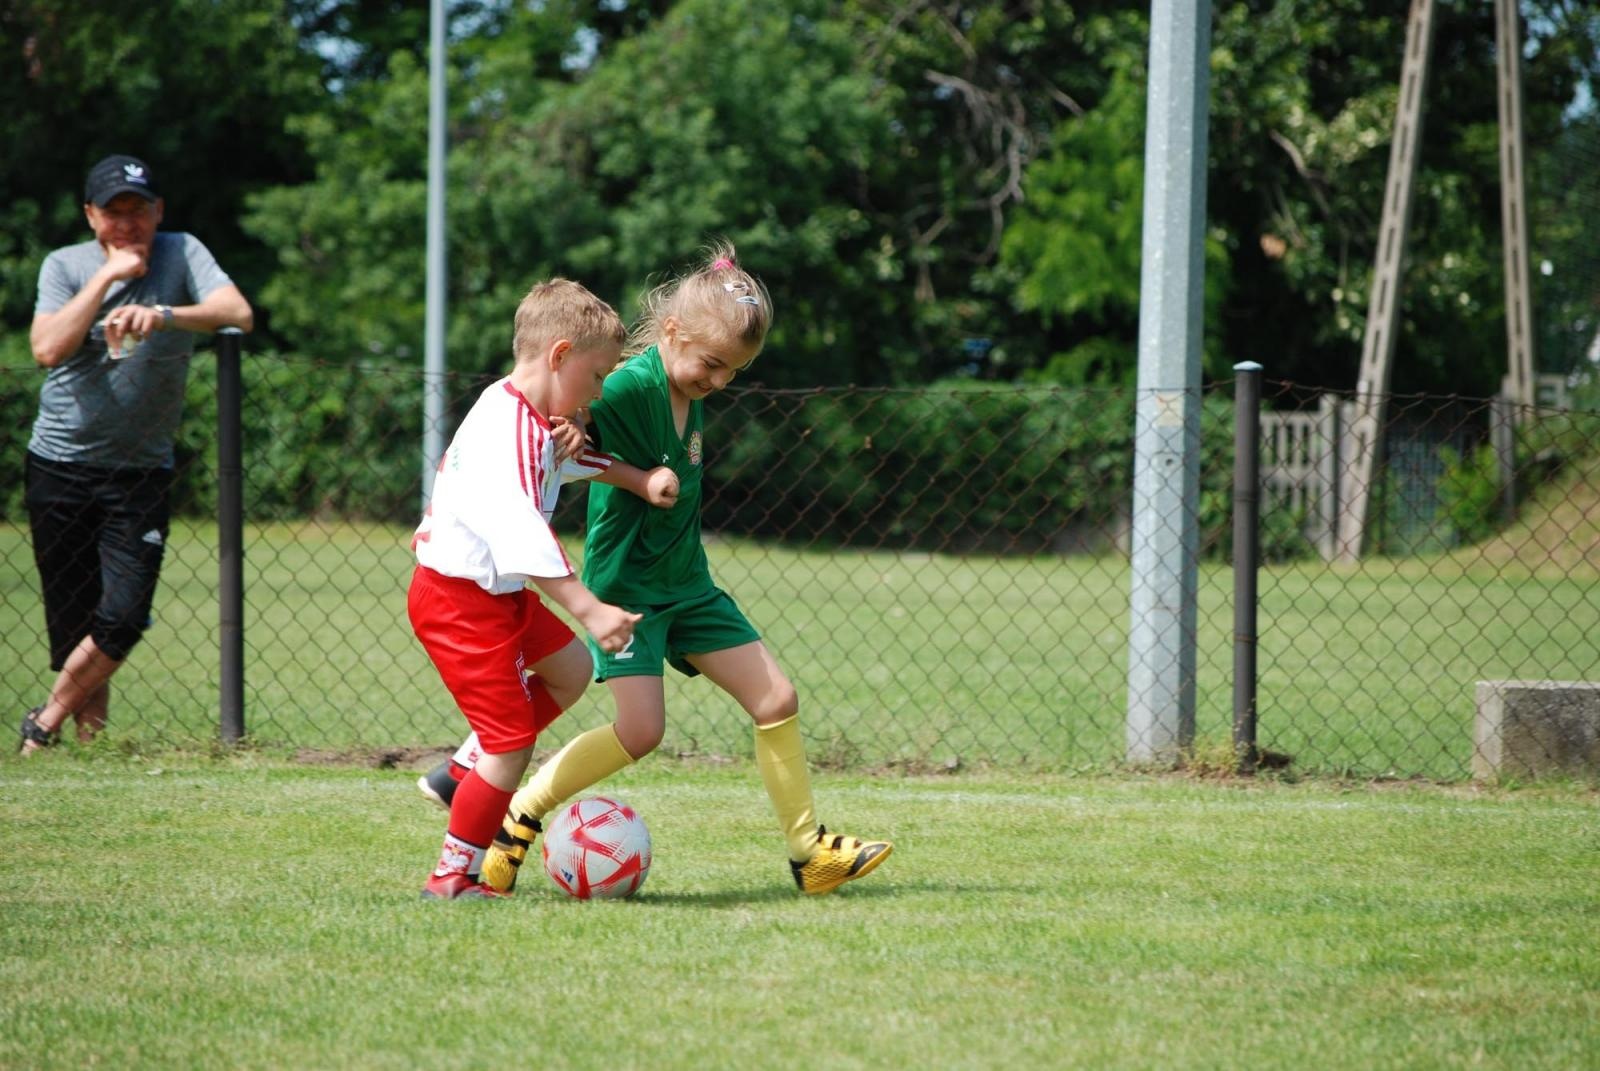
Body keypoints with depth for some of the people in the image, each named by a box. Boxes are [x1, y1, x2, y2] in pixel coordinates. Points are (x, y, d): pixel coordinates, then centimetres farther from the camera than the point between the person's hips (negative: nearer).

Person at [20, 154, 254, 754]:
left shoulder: (180, 255, -1)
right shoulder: (66, 266, 2)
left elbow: (237, 313, -19)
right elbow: (47, 349, -15)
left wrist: (162, 315, -34)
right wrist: (107, 278, -16)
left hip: (140, 472, -1)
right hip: (58, 467, 1)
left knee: (123, 615, -13)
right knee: (73, 620, 1)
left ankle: (44, 727, 2)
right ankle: (89, 735, 13)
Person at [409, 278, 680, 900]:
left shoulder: (533, 418, 6)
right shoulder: (508, 432, -26)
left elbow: (572, 454, 30)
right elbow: (520, 532, -37)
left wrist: (638, 480, 18)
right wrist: (589, 610, -41)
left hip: (500, 592, 11)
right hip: (462, 601, -11)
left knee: (571, 670, 26)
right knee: (512, 744, -8)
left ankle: (465, 772, 23)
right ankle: (452, 877, 2)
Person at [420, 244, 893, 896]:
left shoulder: (690, 392, 4)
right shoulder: (628, 388, -21)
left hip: (686, 583, 8)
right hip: (626, 584, -8)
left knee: (776, 700, 3)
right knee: (641, 730, -17)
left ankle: (809, 853, 14)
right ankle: (518, 817, 2)